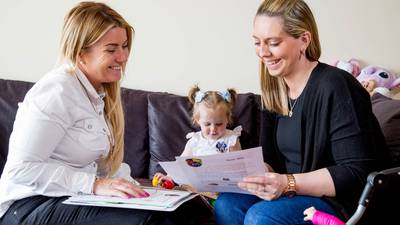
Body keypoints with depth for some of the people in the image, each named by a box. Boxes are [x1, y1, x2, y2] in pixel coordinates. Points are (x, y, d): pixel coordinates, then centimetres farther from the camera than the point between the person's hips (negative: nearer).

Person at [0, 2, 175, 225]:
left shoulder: (101, 93, 13)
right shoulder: (57, 91, -16)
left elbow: (105, 158, 10)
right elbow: (22, 168, -21)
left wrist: (132, 188, -8)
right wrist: (94, 184, -26)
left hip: (73, 199, 8)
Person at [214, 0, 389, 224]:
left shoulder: (335, 87, -17)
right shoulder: (274, 90, 8)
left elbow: (356, 173, -21)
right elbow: (270, 159, 10)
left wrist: (289, 184, -28)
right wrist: (247, 172, -11)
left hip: (341, 203, -7)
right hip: (293, 195, 7)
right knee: (226, 204, -17)